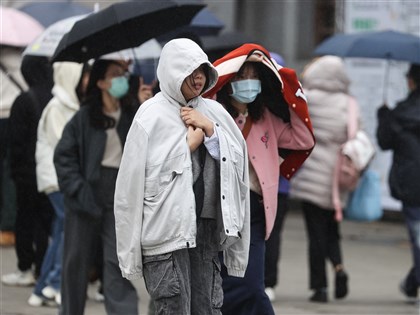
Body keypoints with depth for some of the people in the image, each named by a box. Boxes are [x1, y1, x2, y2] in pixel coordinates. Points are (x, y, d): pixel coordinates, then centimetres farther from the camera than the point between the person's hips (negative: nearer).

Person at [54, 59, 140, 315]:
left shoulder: (134, 114, 3)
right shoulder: (84, 118, 0)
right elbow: (64, 155, 0)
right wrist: (77, 188, -10)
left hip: (120, 199, 0)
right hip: (87, 195, 0)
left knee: (119, 263, -7)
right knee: (77, 260, 11)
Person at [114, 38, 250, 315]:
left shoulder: (213, 112, 13)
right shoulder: (152, 115, -3)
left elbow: (239, 158, 7)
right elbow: (133, 178, -11)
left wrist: (210, 130, -5)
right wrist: (190, 143, -7)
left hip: (206, 227, 5)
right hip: (166, 228, -5)